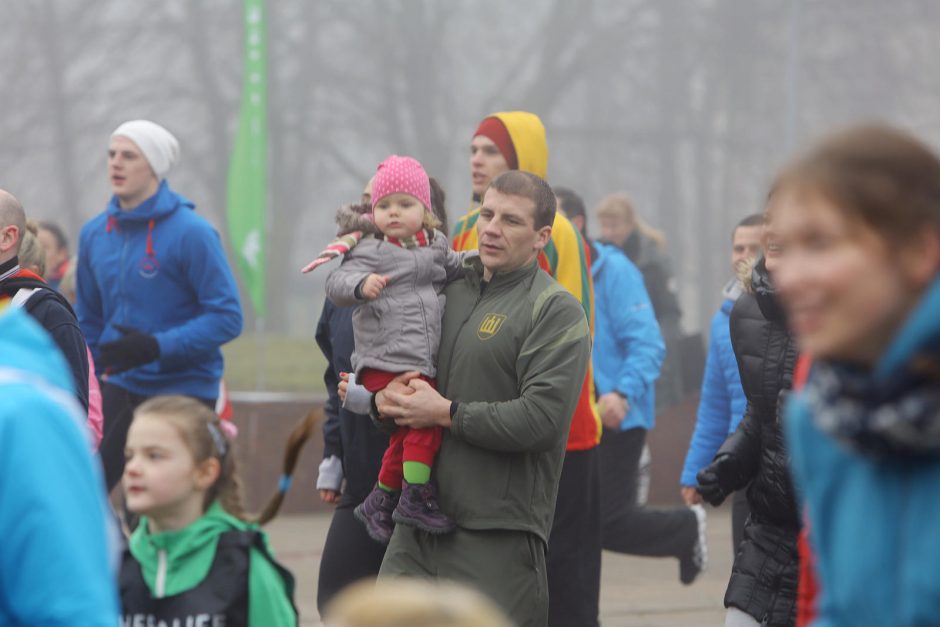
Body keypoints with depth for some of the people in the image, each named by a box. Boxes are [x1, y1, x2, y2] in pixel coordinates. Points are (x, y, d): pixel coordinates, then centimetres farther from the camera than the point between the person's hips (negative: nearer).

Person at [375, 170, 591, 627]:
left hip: (498, 536, -6)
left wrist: (446, 413, -12)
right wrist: (384, 399, 1)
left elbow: (541, 419, -17)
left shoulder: (556, 311, -5)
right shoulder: (449, 290, 15)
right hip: (418, 529, 6)